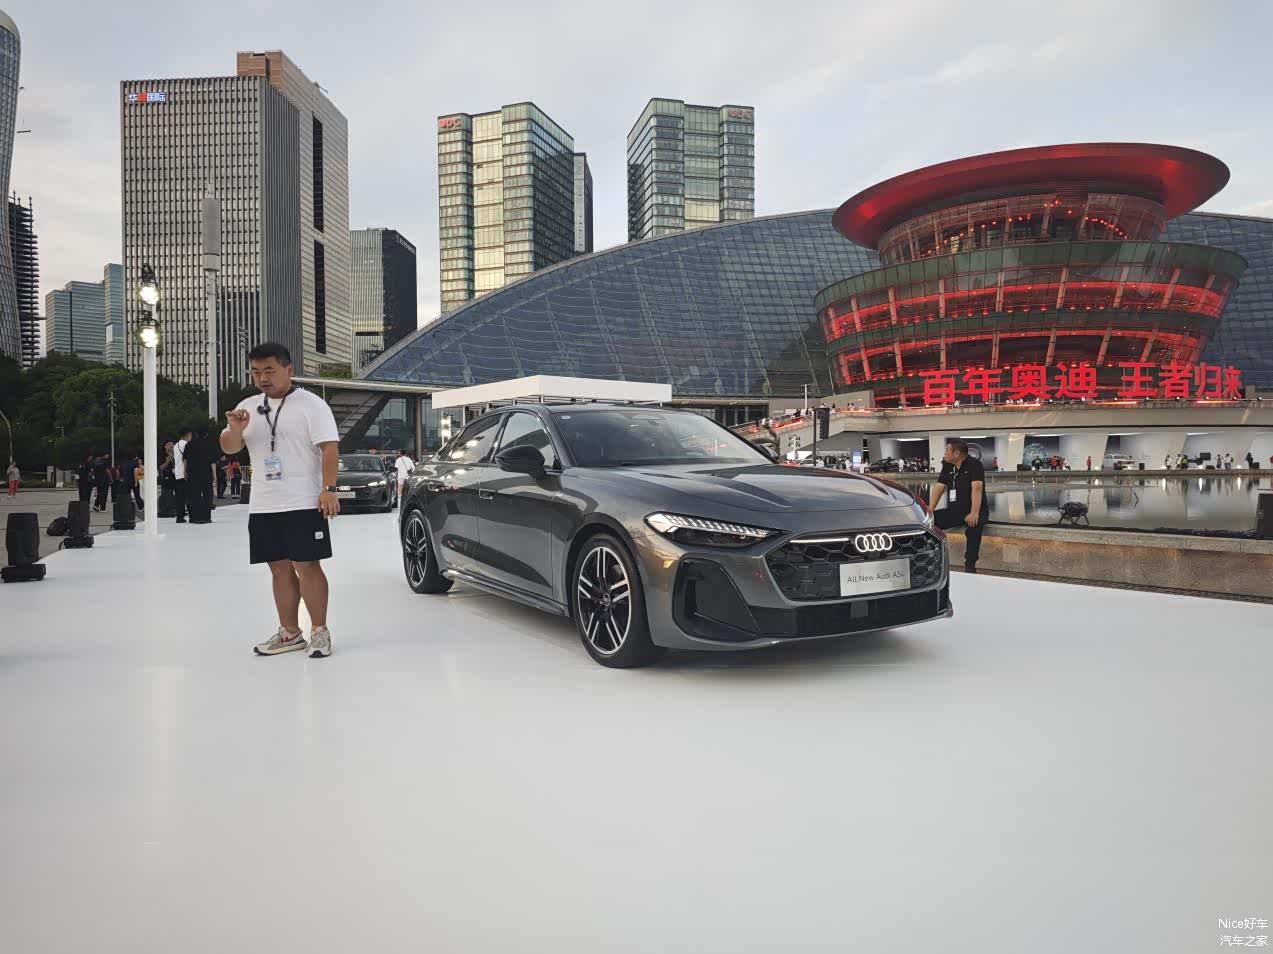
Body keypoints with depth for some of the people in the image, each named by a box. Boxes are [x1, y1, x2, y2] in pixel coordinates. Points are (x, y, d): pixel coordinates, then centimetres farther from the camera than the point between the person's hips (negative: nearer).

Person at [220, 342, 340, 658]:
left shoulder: (311, 404, -4)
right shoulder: (248, 406, 14)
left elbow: (329, 448, -10)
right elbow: (229, 448, 12)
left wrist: (329, 489, -20)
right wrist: (235, 430, -11)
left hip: (303, 503, -6)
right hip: (262, 506, 6)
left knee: (306, 565, -6)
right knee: (280, 569, 10)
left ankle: (320, 631, 4)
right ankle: (289, 633, 19)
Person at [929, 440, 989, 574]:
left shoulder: (974, 464, -11)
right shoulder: (947, 466, 10)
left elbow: (976, 488, -24)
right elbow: (938, 487, 3)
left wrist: (974, 513, -38)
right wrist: (930, 510, -12)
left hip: (972, 512, -6)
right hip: (953, 511, 6)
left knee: (975, 524, -39)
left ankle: (970, 564, -29)